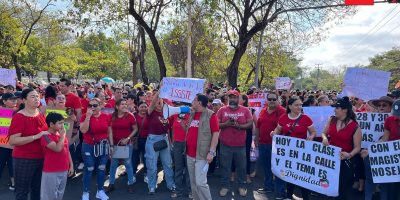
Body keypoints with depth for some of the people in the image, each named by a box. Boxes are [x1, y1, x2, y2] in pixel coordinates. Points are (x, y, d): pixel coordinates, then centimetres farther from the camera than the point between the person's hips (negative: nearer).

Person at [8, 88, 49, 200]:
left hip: (41, 158, 7)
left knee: (37, 189, 20)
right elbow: (12, 141, -24)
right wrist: (36, 136, -27)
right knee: (22, 191, 7)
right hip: (24, 159, -6)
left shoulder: (41, 114, 6)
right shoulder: (19, 117, -15)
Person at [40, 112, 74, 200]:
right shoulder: (46, 136, -15)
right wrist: (63, 135, -17)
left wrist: (71, 165, 12)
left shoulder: (62, 135, 8)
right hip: (51, 172, -7)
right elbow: (58, 148, -29)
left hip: (64, 171, 7)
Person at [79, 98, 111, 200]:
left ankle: (100, 191, 27)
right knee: (89, 169, 2)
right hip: (89, 146, -2)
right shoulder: (85, 116, -7)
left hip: (103, 146, 3)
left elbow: (109, 132, 7)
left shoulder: (106, 117, -2)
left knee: (102, 169, 11)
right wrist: (88, 116, -25)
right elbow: (83, 130, -22)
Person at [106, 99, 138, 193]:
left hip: (127, 144, -2)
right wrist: (111, 144, -8)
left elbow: (135, 129, -3)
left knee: (128, 163, 5)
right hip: (115, 144, 2)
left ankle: (130, 184, 17)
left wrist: (128, 138, -12)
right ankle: (111, 184, 24)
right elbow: (110, 131, -3)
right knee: (113, 164, 11)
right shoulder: (112, 116, -3)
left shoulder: (130, 116, -9)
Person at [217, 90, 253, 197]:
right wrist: (226, 124, -20)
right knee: (225, 167, 10)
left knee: (241, 167, 11)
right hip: (225, 144, 0)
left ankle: (242, 186, 28)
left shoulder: (245, 110, 1)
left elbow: (250, 124, -4)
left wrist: (239, 126, -20)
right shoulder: (222, 110, 0)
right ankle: (224, 186, 25)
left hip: (240, 145, 0)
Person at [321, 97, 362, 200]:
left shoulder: (355, 127, -13)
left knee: (342, 187, 7)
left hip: (344, 160, -4)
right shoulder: (332, 120, 0)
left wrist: (349, 155, -27)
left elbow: (357, 147, -9)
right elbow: (324, 133, 12)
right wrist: (324, 138, -10)